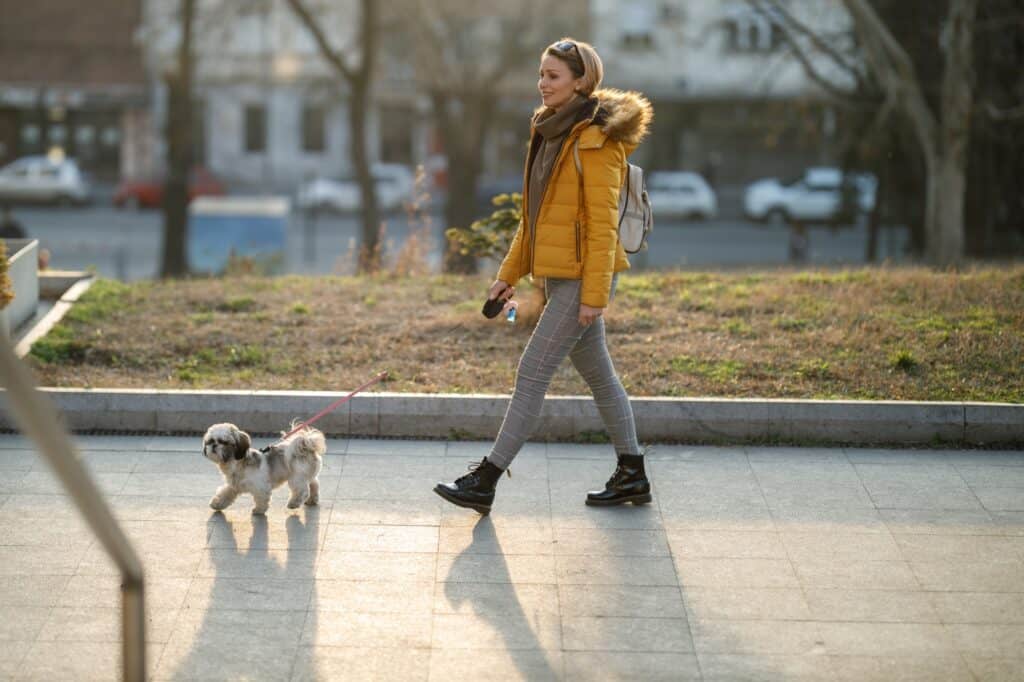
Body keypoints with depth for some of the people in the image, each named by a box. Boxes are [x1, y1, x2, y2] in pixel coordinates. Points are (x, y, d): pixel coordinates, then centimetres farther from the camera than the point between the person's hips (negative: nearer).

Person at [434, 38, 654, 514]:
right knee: (598, 374, 14)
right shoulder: (550, 132, 13)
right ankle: (632, 475, 23)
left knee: (532, 373, -7)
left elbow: (603, 224, -18)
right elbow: (535, 213, 19)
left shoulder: (596, 141, -15)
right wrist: (510, 273, 17)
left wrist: (594, 295, -20)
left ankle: (487, 480, -4)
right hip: (558, 275, 9)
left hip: (582, 277, -9)